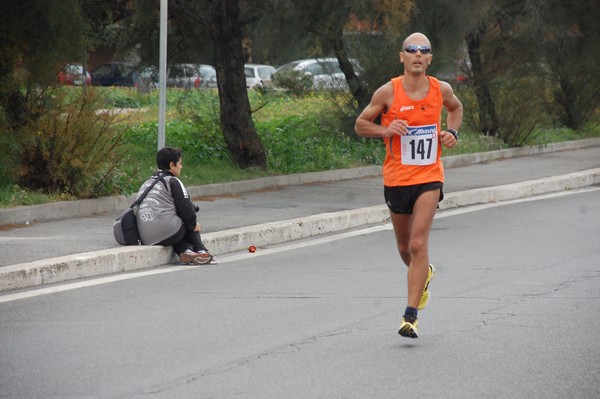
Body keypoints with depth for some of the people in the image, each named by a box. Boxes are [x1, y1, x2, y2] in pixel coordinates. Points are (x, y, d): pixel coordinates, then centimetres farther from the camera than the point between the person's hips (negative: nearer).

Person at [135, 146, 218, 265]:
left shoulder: (146, 184, 21)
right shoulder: (172, 181, -2)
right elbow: (185, 208, -4)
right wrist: (194, 225, 15)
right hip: (168, 234, -7)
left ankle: (185, 251, 6)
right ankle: (201, 252, 19)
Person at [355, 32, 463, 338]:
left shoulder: (441, 90, -1)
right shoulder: (388, 92, -8)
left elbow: (456, 108, 22)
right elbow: (360, 125, 1)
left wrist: (452, 133, 3)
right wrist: (385, 130, -18)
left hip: (429, 177, -1)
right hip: (396, 178, 1)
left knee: (418, 244, -15)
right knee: (404, 247, 15)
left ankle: (410, 316, -14)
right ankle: (424, 275, 51)